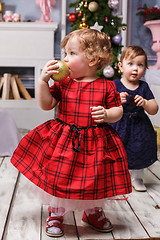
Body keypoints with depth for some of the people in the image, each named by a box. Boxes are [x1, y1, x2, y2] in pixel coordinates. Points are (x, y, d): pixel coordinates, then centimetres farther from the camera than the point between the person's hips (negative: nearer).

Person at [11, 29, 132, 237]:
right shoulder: (63, 83, -1)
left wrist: (106, 115, -20)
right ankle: (56, 214, 31)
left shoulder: (107, 87, -4)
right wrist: (43, 81, -11)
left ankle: (93, 212, 40)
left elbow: (118, 111, 2)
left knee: (96, 181, 12)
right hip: (63, 141, 1)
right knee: (60, 180, 7)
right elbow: (46, 105, -1)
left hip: (96, 143, 0)